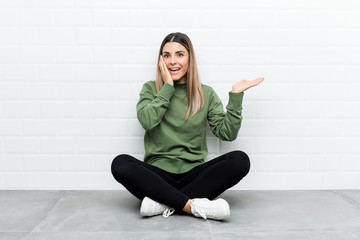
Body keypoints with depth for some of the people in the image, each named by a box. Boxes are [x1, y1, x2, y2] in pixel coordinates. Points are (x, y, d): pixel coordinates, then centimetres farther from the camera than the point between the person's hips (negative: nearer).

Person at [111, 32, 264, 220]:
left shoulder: (206, 94, 10)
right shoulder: (150, 89, 9)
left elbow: (227, 133, 3)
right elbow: (147, 121, -11)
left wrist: (236, 95, -2)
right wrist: (167, 87, -7)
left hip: (193, 174, 2)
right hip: (158, 173, -1)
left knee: (240, 160, -24)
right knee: (120, 164, -28)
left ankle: (163, 202, -25)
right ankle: (192, 205, -29)